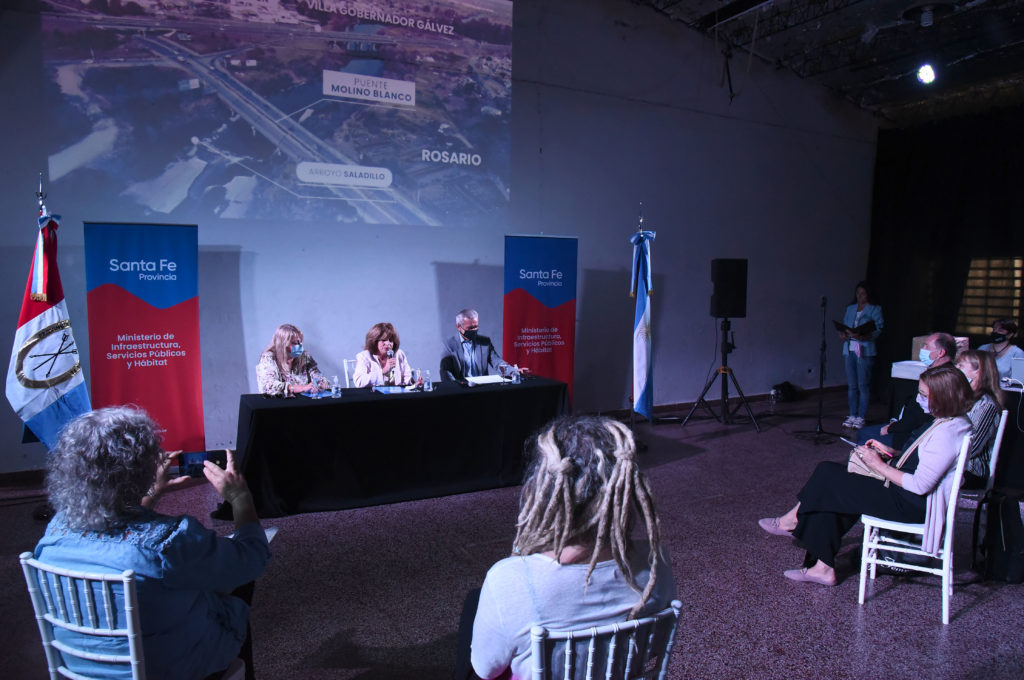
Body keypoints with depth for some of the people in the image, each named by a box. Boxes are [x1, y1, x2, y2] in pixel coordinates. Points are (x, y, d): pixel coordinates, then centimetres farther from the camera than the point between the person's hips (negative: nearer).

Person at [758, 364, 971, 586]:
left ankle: (793, 521, 17)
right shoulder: (948, 422, 8)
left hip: (911, 506, -10)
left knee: (828, 476, -7)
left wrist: (879, 464, -16)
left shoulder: (946, 434, -25)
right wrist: (893, 453, 7)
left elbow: (920, 485, -25)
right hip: (914, 500, 10)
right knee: (831, 497, 3)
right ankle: (823, 567, 4)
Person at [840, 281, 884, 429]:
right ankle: (852, 415, 16)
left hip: (865, 351, -5)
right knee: (851, 385, 8)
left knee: (863, 385, -4)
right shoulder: (850, 309, 17)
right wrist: (842, 334, -5)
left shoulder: (875, 310, 0)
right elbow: (843, 327, 18)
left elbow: (878, 331, -10)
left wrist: (861, 336, -26)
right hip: (849, 350, 5)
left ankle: (860, 417, 3)